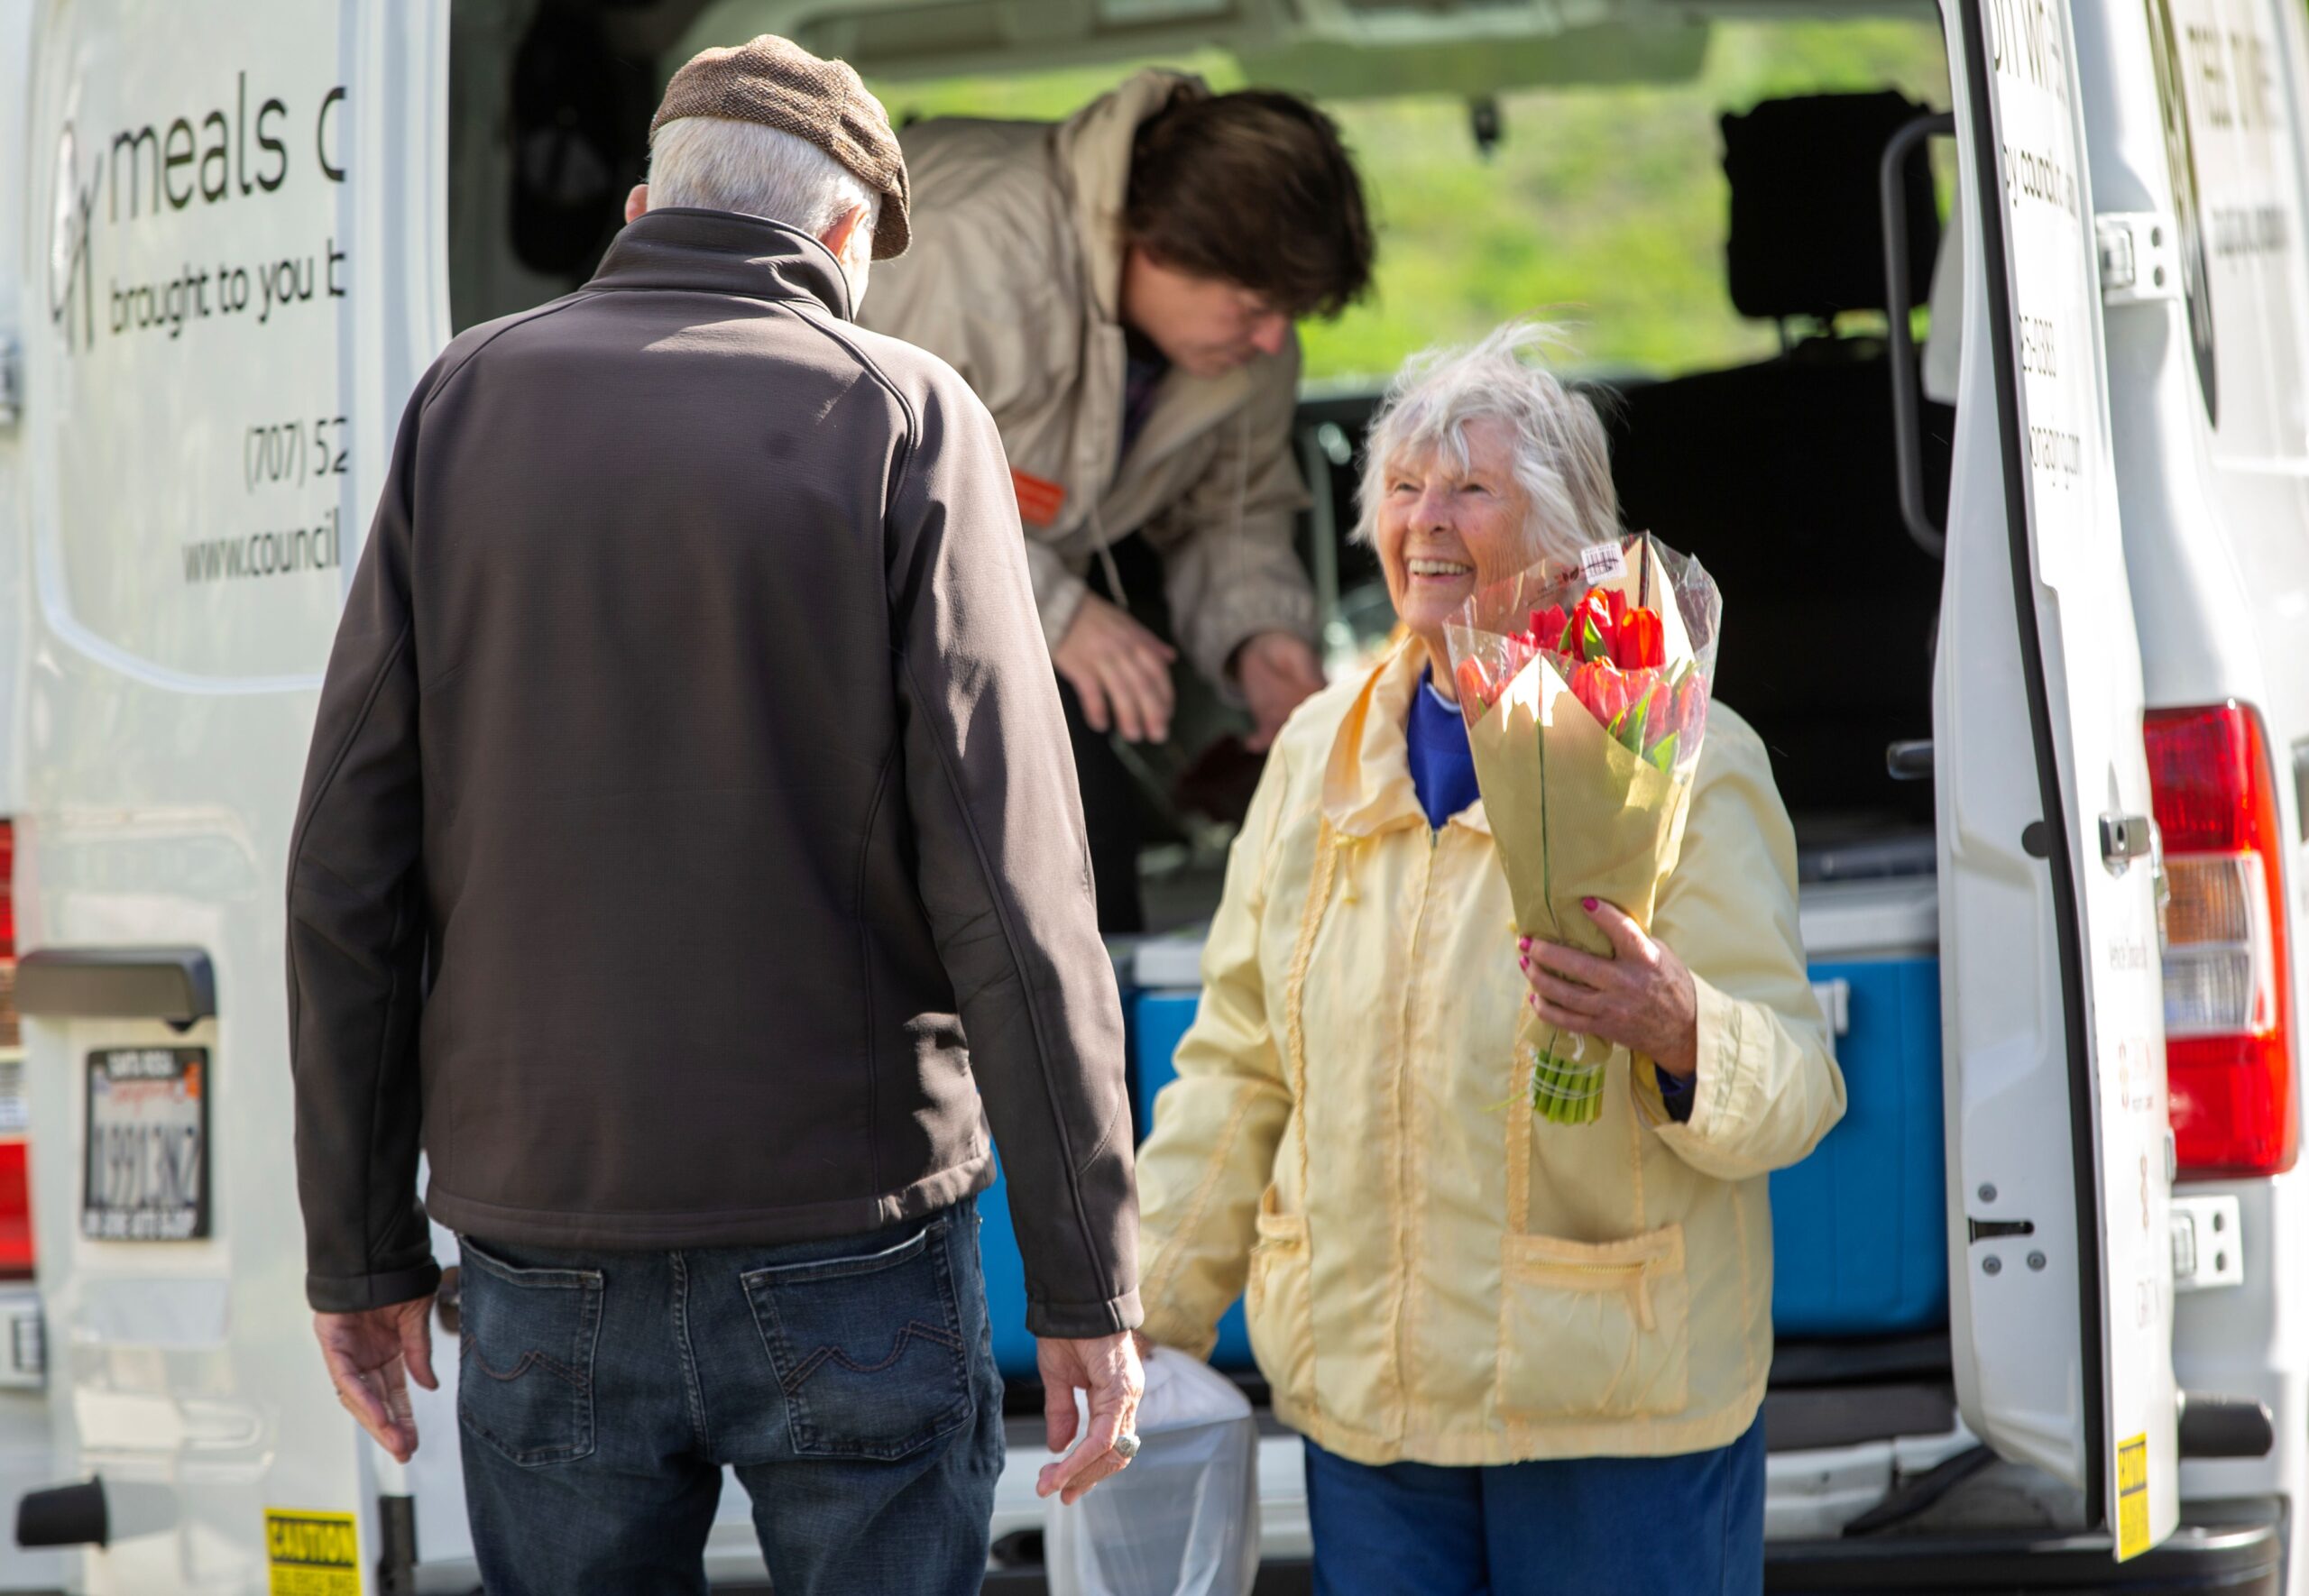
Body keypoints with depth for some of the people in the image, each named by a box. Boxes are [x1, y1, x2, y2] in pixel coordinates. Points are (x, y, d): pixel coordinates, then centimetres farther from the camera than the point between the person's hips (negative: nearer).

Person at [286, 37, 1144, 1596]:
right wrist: (1086, 1277, -6)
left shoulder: (464, 402, 7)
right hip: (848, 1238, -3)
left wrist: (360, 1249, 10)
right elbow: (1009, 887, -9)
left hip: (547, 1280, 3)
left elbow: (349, 871, 4)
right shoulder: (903, 418, -2)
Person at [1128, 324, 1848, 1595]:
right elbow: (1239, 1071, 16)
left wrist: (1676, 1032, -32)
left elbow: (1792, 1082, -11)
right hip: (1361, 1402, 4)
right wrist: (1145, 1321, 12)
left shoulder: (1682, 761, -6)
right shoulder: (1323, 750, 10)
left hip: (1616, 1413, -4)